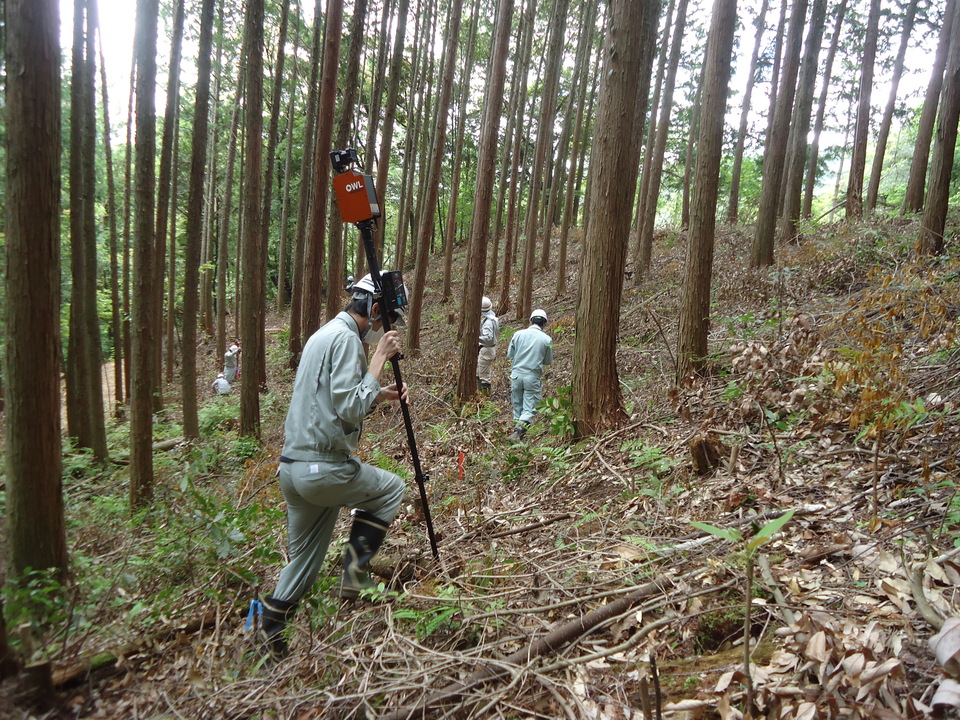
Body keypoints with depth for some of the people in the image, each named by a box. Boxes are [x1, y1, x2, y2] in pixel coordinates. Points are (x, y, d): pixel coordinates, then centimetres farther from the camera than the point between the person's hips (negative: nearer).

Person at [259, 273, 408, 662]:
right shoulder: (346, 338, -14)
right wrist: (379, 358, -15)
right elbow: (350, 409, -21)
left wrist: (382, 394, 12)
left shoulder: (325, 333, 17)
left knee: (305, 557, 20)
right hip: (324, 468, -9)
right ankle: (355, 570, 14)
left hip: (293, 468, 9)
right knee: (390, 489, 15)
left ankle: (269, 628, 23)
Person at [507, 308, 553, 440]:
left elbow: (510, 354, 6)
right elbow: (548, 361, 6)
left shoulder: (518, 334, -2)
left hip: (516, 374, 2)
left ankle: (518, 429, 24)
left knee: (517, 405, 15)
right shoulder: (547, 339, -4)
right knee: (529, 408, 2)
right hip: (533, 377, -2)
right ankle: (519, 430, -16)